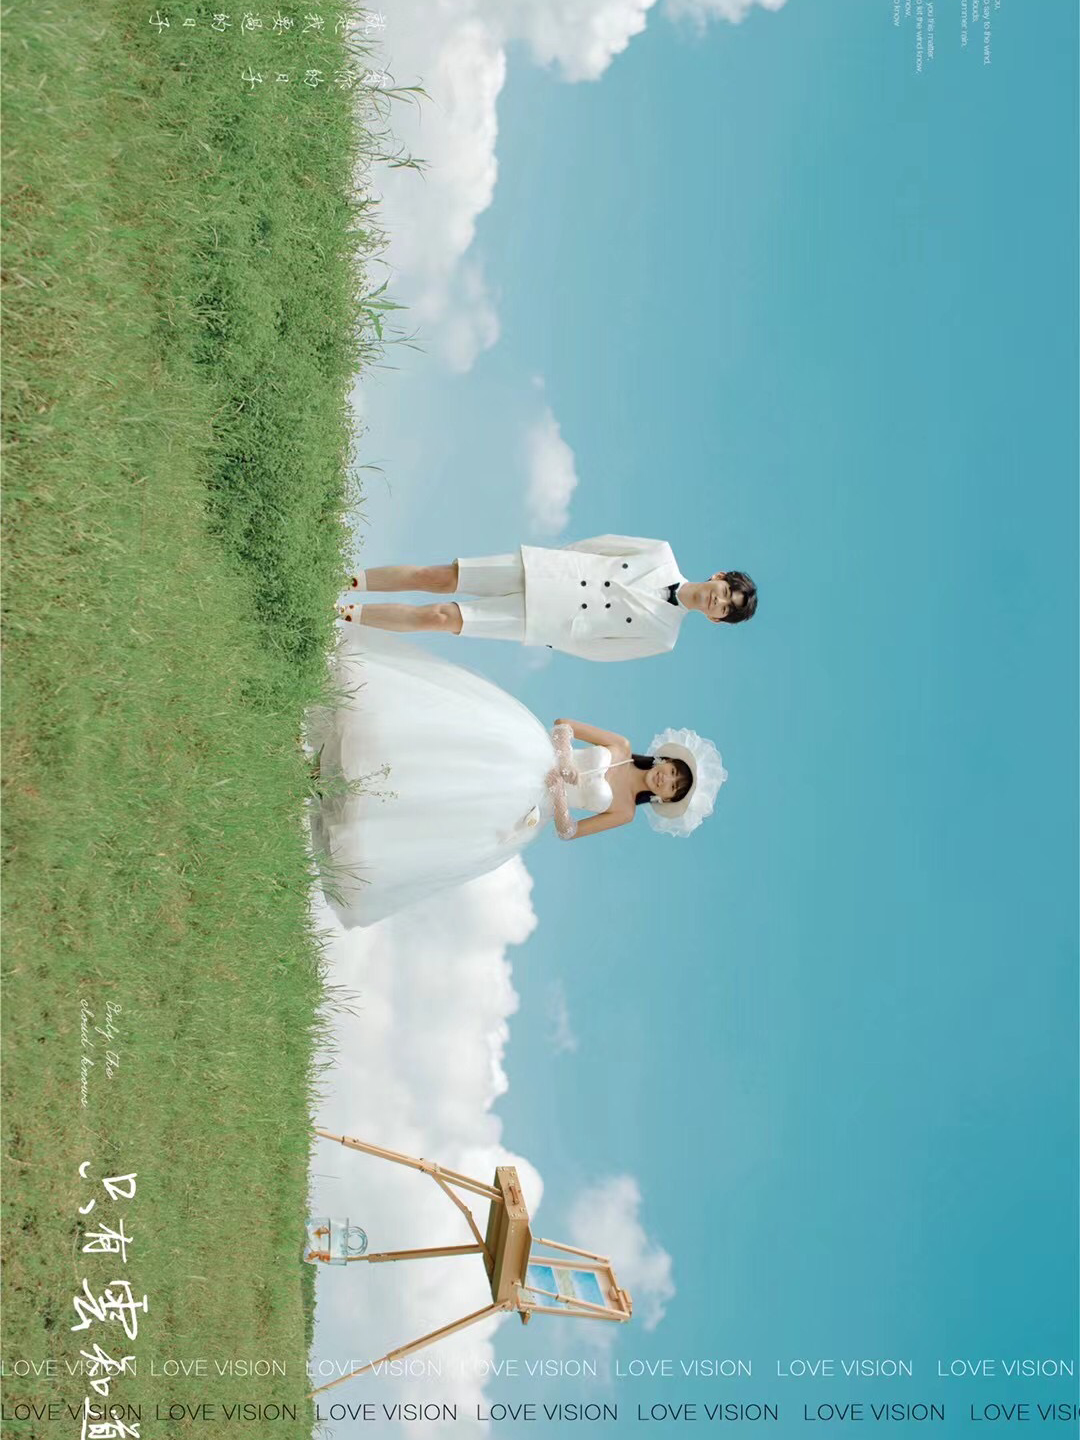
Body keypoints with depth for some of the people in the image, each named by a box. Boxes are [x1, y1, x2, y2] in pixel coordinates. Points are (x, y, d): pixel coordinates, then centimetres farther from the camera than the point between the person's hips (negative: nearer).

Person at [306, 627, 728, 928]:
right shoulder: (622, 747, 8)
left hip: (522, 806, -2)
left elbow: (568, 832, -2)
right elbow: (564, 723, 5)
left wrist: (559, 798, -21)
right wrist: (563, 754, -15)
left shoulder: (625, 812, 3)